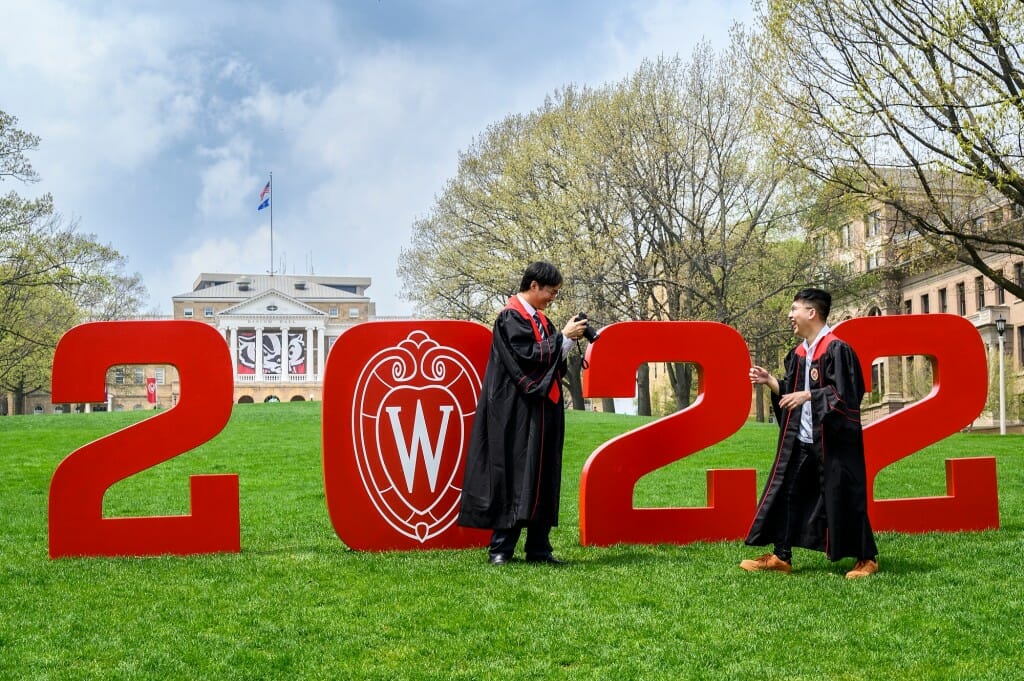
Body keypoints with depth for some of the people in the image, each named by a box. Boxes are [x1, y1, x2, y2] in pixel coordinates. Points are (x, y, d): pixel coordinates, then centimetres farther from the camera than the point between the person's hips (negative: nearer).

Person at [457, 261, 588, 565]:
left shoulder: (538, 318, 16)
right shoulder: (511, 318, -10)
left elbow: (552, 358, 16)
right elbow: (529, 356, -19)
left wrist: (570, 339, 1)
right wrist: (564, 337, -14)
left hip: (543, 410, 9)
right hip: (517, 412, -9)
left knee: (543, 479, 7)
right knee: (514, 477, -7)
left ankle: (539, 548, 12)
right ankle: (500, 548, -1)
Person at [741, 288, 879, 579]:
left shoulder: (836, 350, -14)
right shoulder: (798, 353, 11)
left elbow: (844, 394, -18)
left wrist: (808, 396, -22)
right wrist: (769, 381, 4)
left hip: (832, 441, -8)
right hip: (800, 440, 8)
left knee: (841, 498, -2)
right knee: (785, 494, 8)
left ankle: (866, 558, 12)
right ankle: (781, 556, 16)